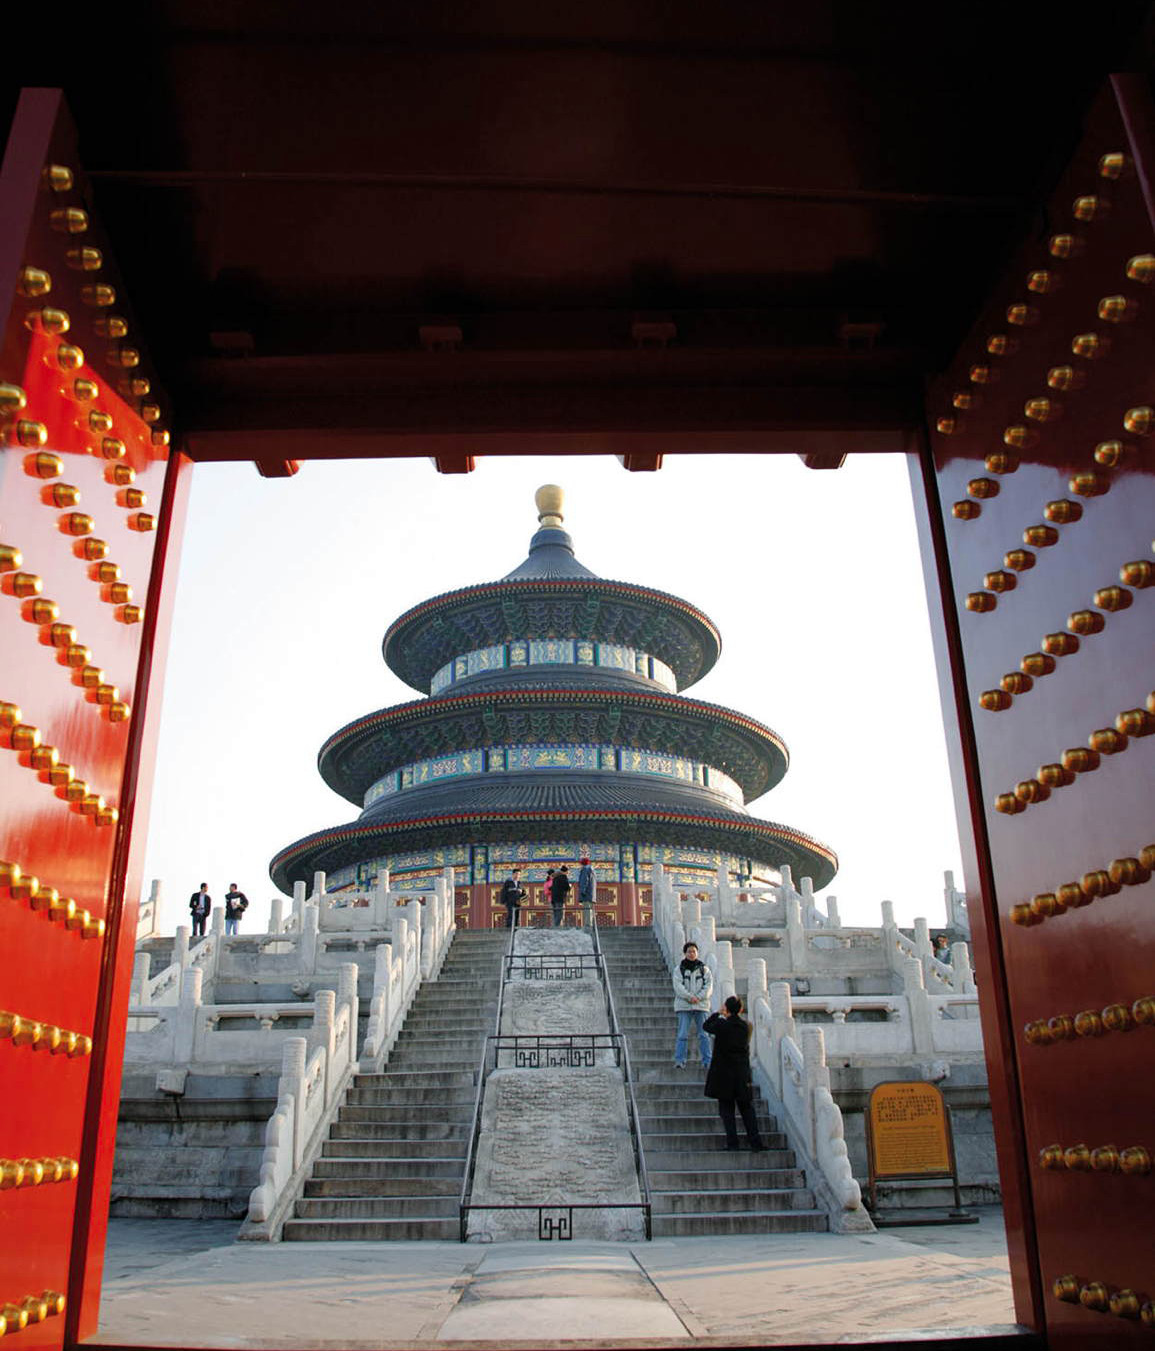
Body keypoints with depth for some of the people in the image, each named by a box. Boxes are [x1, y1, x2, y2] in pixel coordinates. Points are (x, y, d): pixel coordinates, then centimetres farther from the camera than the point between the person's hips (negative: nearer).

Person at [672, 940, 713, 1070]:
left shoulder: (704, 969, 10)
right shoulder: (679, 969, 5)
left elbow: (709, 986, 2)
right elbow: (678, 986, -5)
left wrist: (699, 997, -12)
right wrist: (689, 997, -18)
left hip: (701, 1005, 2)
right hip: (684, 1006, -1)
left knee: (703, 1035, 3)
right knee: (682, 1035, -6)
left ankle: (707, 1061, 7)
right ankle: (679, 1061, -4)